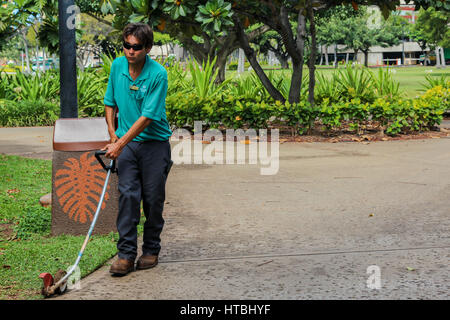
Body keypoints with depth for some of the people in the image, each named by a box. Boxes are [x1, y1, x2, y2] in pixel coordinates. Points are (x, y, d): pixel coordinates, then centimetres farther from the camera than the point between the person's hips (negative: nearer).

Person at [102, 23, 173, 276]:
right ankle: (126, 254, -5)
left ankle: (151, 251, 17)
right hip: (126, 143, 3)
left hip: (155, 143, -3)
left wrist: (120, 144, -22)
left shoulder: (158, 74, -16)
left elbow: (147, 117, -19)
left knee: (153, 199, 3)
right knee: (128, 196, -6)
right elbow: (110, 103, 13)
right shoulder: (117, 66, 1)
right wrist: (113, 135, 3)